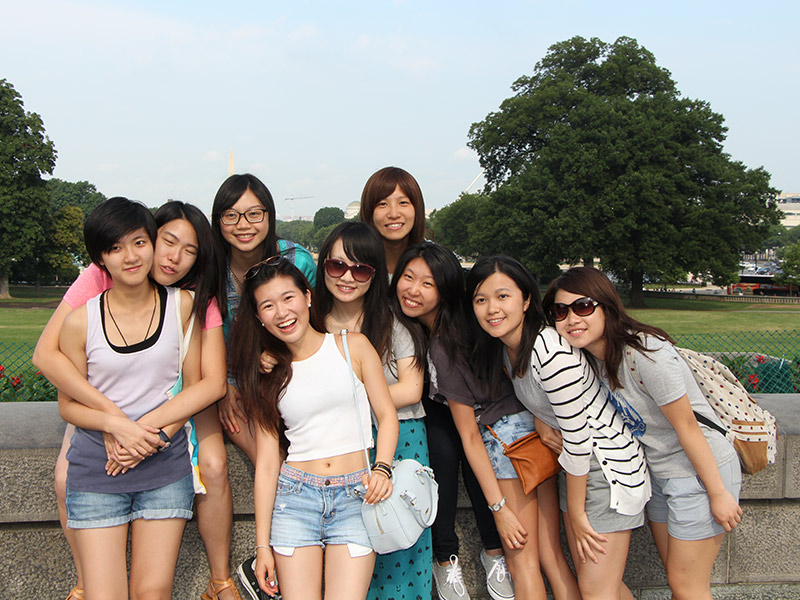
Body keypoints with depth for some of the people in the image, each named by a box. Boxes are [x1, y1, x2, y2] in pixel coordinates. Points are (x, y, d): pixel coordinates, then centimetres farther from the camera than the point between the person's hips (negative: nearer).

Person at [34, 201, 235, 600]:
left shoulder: (199, 297, -18)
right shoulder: (101, 278, -22)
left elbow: (214, 381, -26)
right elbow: (45, 353, -30)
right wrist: (113, 416, -40)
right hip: (103, 399, 0)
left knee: (214, 467, -25)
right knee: (68, 481, -21)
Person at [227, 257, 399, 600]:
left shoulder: (353, 346, 4)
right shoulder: (267, 375, 9)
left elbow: (387, 415, 4)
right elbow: (266, 464, 6)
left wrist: (381, 469, -15)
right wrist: (262, 545, 3)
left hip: (355, 495, -1)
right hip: (295, 495, 2)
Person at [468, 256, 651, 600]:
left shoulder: (550, 352, -27)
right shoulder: (505, 347, 0)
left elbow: (578, 434, -23)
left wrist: (576, 513, -13)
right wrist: (540, 420, -5)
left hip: (607, 466, -9)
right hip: (576, 465, 9)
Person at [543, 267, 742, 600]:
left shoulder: (645, 353, -28)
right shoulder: (590, 355, -3)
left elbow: (686, 425, -22)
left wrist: (719, 493, -16)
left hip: (702, 468, -8)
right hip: (659, 471, 8)